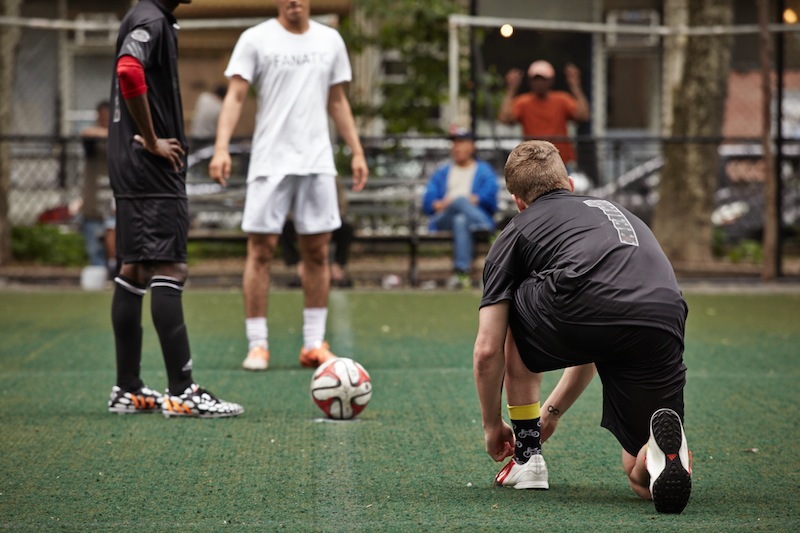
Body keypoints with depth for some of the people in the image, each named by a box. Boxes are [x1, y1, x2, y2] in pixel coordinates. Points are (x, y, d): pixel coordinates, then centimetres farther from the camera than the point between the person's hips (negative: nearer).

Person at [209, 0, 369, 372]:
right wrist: (221, 148, -17)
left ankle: (314, 345, 11)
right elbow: (235, 95, -5)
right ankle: (257, 345, 2)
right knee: (260, 250, -4)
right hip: (269, 161, -3)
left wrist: (357, 152, 13)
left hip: (317, 161, 3)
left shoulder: (330, 41, 11)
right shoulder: (255, 39, 0)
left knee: (317, 251, 4)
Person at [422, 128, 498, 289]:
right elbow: (428, 203, 14)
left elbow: (489, 197, 1)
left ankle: (461, 271, -60)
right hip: (442, 220, 1)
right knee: (460, 200, -35)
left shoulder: (484, 171, 22)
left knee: (460, 220, -41)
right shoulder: (441, 173, 30)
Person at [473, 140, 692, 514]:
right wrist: (554, 410, 59)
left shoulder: (517, 231, 26)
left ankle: (527, 456, 32)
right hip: (661, 326, 4)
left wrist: (492, 425, 36)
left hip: (578, 311, -4)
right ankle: (664, 447, -17)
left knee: (513, 321, 33)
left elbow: (487, 351, 19)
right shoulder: (617, 212, 41)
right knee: (643, 478, 18)